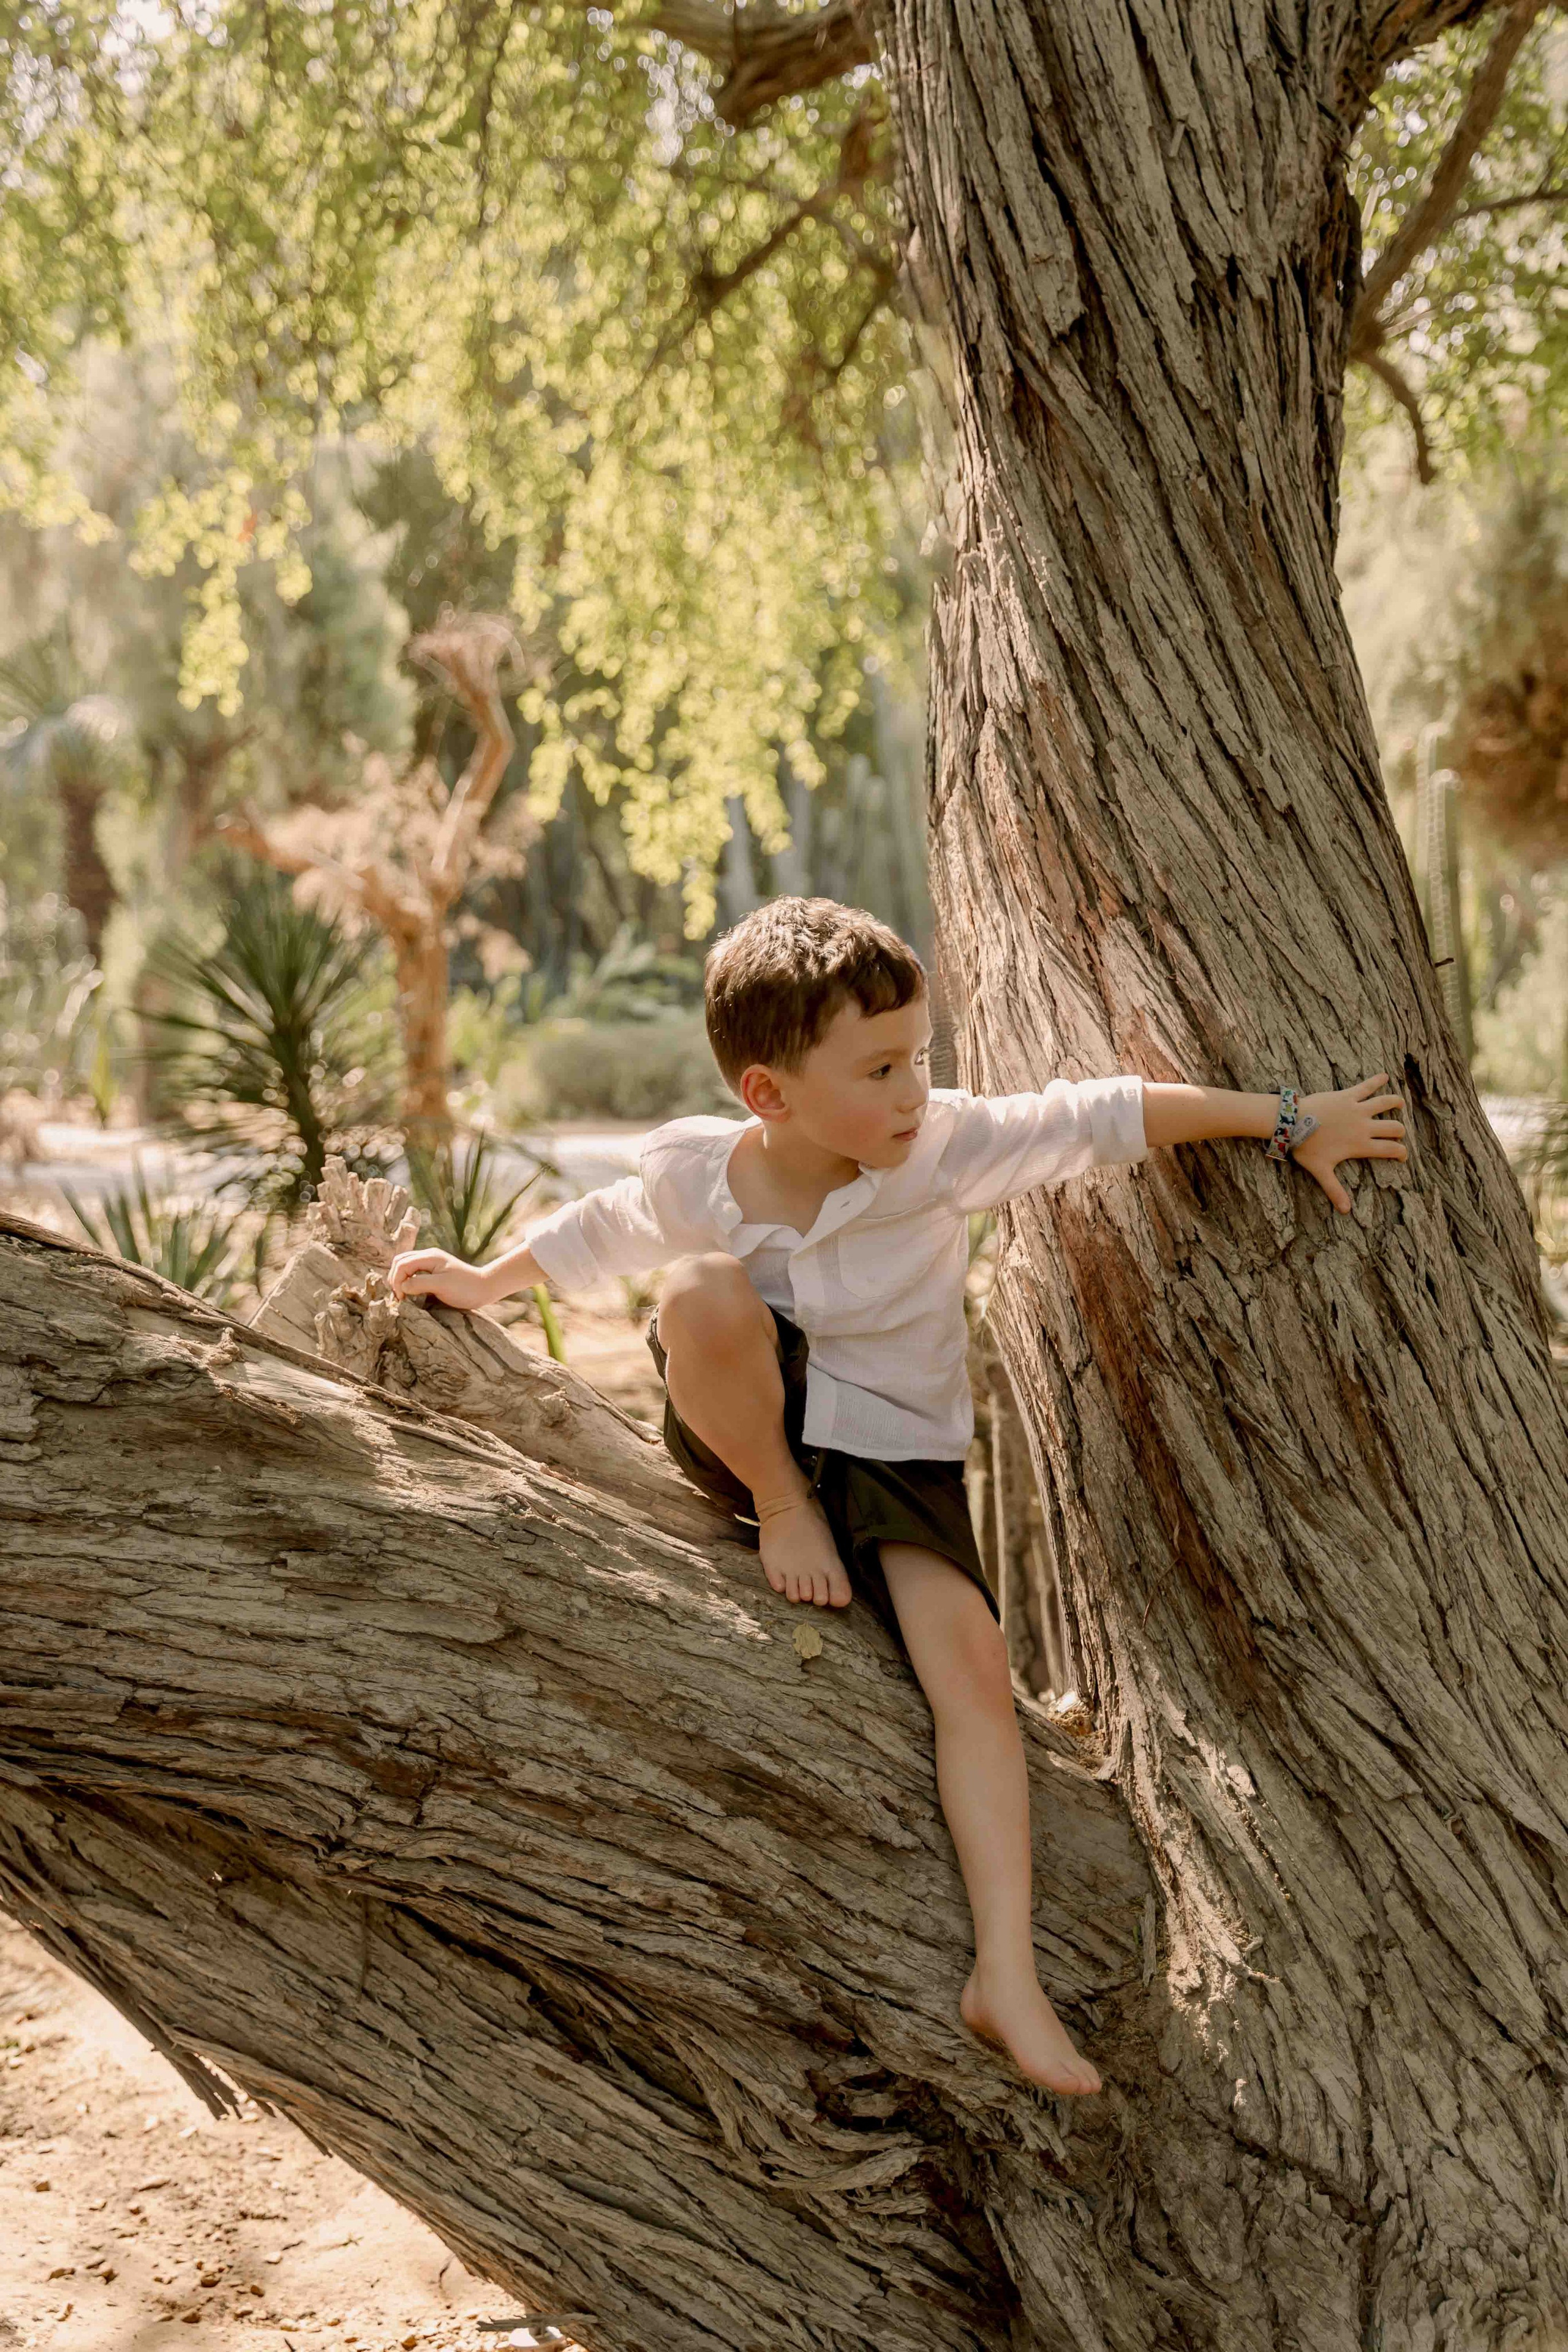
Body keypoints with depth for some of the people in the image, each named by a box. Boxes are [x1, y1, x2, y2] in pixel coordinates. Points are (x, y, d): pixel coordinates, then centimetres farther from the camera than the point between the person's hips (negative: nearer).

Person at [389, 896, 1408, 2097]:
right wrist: (487, 1281, 18)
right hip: (744, 1437, 1)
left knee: (972, 1657, -23)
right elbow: (598, 1235, 9)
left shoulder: (943, 1146, -18)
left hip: (895, 1454, 0)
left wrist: (1287, 1122, -11)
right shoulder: (689, 1171, -13)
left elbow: (1102, 1117, -14)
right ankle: (780, 1510, -11)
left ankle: (1007, 1974, -22)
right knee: (704, 1292, -32)